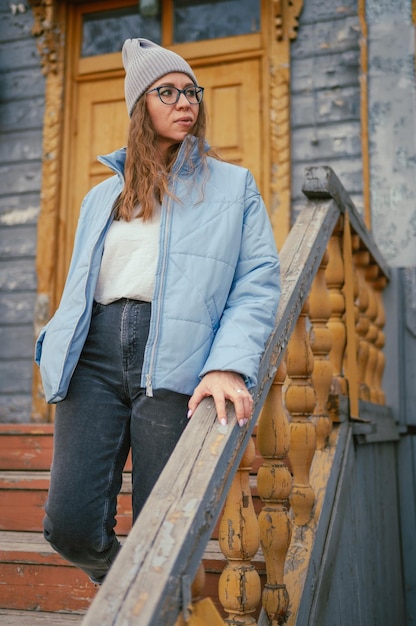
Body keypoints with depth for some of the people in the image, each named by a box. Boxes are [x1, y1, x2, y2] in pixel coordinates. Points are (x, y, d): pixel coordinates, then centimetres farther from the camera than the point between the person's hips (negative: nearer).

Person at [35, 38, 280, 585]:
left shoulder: (233, 186, 11)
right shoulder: (103, 196, 24)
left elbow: (258, 282, 0)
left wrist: (230, 365, -16)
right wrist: (58, 347, 9)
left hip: (174, 363, -3)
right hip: (95, 357, 3)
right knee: (70, 525, -6)